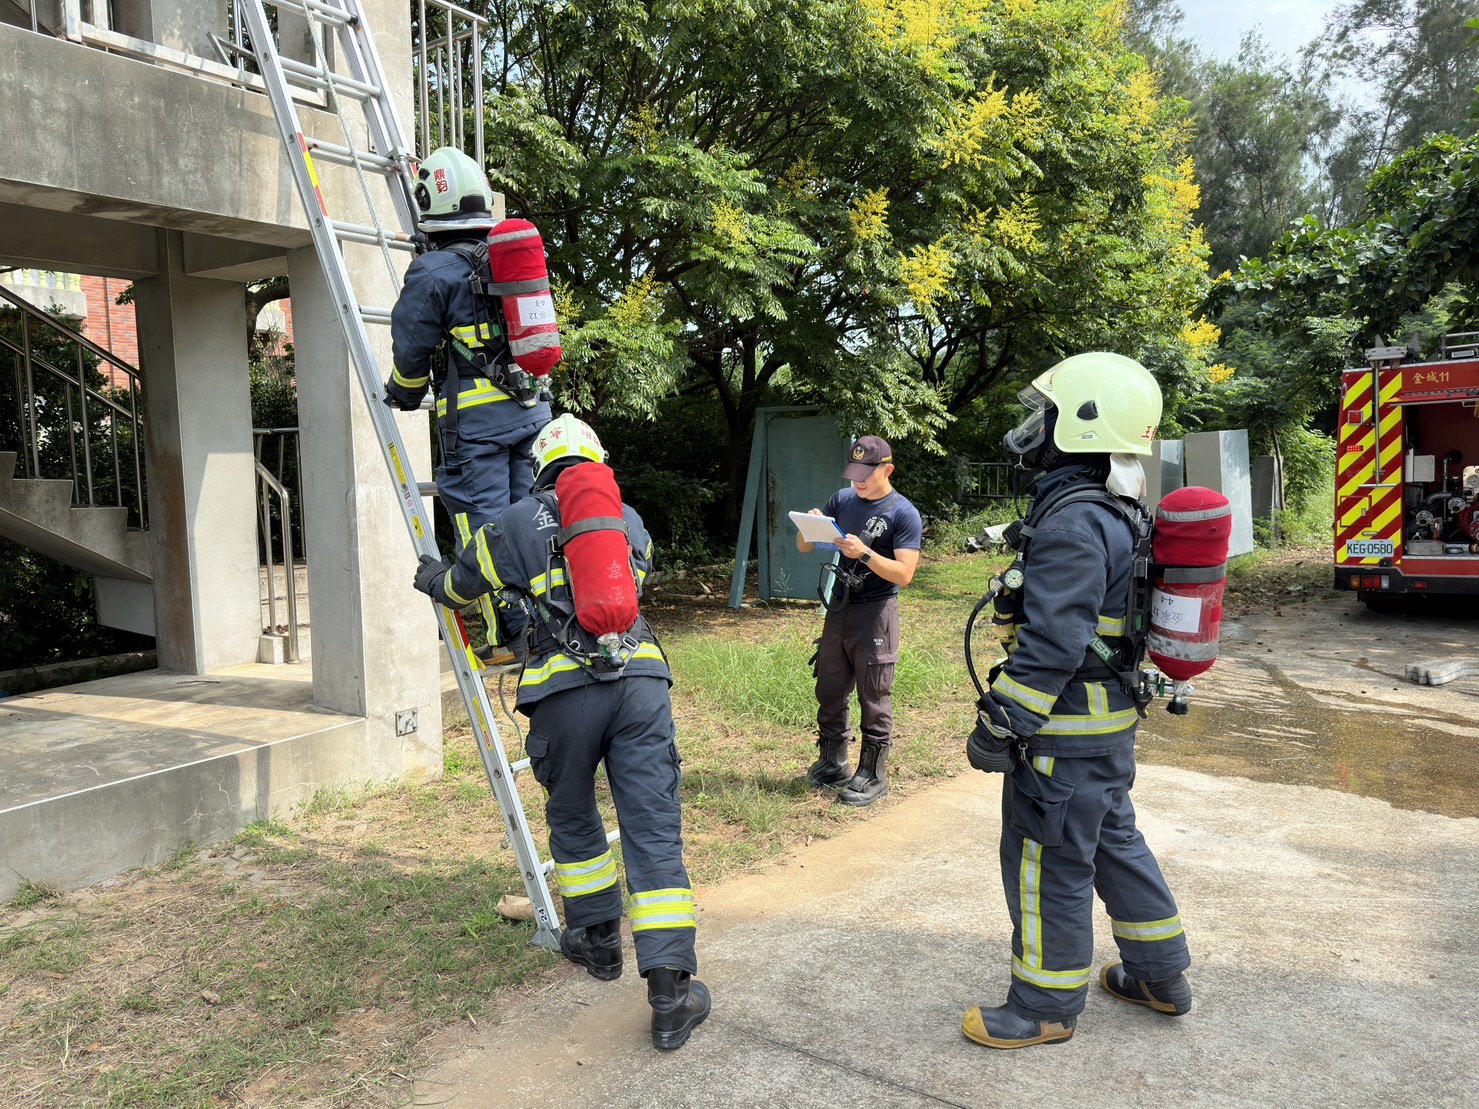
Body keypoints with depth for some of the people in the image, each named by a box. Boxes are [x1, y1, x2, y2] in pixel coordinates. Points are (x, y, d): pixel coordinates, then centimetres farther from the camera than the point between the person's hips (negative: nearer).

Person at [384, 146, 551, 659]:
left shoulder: (432, 271, -8)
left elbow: (411, 349, -5)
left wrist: (402, 395, 15)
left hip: (474, 415, -7)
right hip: (531, 407, 7)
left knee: (484, 523, -1)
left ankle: (512, 634, 1)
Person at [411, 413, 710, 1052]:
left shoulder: (516, 524, 11)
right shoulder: (628, 519, 20)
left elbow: (462, 585, 26)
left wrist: (432, 579, 50)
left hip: (565, 691, -1)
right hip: (640, 680, 2)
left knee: (573, 819, 22)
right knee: (654, 829, 0)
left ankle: (598, 939, 37)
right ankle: (671, 992, -2)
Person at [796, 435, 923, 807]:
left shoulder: (903, 514, -10)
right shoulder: (842, 500, 7)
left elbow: (904, 574, -16)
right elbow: (803, 547, 9)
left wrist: (864, 553, -27)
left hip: (875, 614, -6)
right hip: (838, 608, 6)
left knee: (874, 700, 2)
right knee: (829, 693, 13)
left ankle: (872, 776, 12)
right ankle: (833, 763, 28)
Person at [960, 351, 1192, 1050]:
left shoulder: (1072, 525, -24)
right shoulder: (1110, 516, 10)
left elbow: (1049, 646, -27)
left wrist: (996, 727, -21)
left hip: (1067, 736, -10)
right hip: (1107, 727, 10)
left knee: (1047, 863, 4)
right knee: (1114, 841, 22)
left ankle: (1047, 1005, 20)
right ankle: (1161, 976, 37)